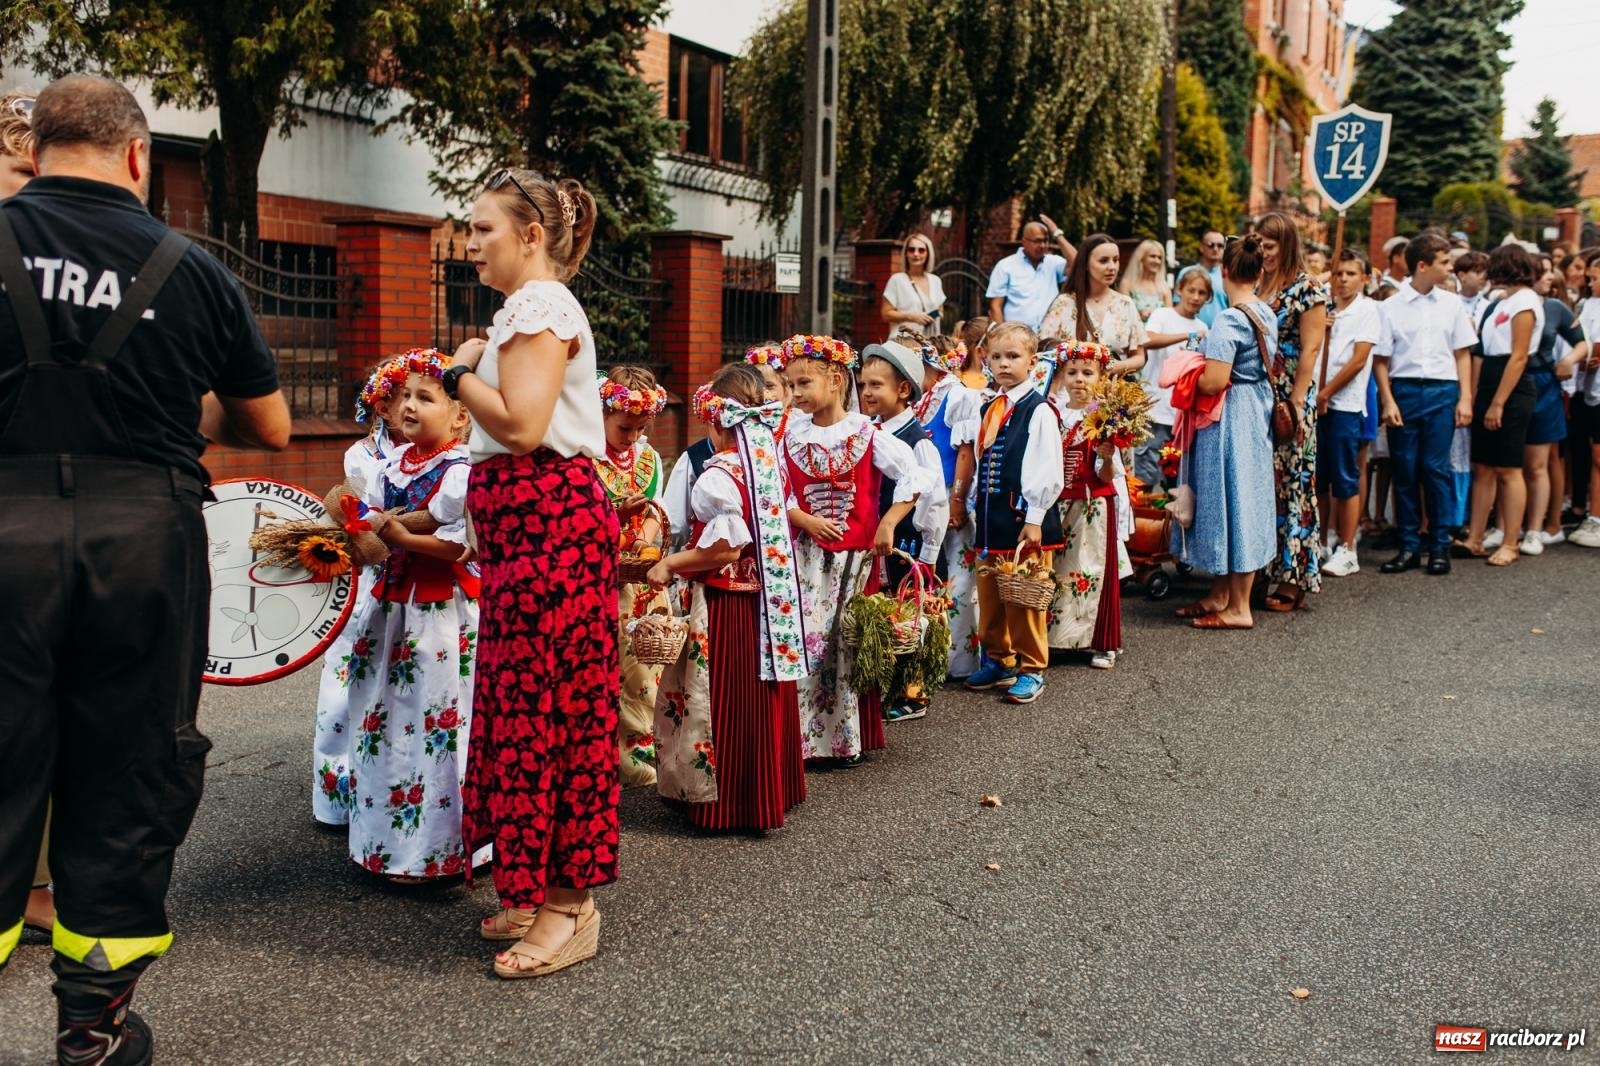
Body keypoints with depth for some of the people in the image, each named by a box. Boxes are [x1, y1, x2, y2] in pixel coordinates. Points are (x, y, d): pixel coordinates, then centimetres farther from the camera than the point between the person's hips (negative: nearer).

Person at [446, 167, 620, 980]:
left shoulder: (540, 305, -9)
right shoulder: (529, 307, 22)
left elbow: (521, 425, -21)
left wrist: (460, 373, -7)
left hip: (550, 523, -10)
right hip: (528, 524, 10)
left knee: (546, 705, -5)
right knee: (529, 703, 12)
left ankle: (570, 909, 5)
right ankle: (538, 889, 22)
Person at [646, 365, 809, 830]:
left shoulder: (719, 474, -18)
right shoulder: (772, 463, 5)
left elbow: (726, 548, -22)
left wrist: (670, 564, -12)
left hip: (726, 605, -8)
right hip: (772, 601, 8)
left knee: (724, 703, 2)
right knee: (761, 698, 17)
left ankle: (722, 802, 11)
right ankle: (769, 791, 28)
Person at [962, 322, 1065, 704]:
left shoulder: (1039, 410, -10)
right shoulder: (988, 408, 12)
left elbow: (1047, 470, -13)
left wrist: (1034, 519, -16)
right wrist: (976, 508, 16)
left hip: (1025, 520, -7)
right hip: (990, 519, 7)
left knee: (1024, 600, 1)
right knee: (989, 597, 13)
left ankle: (1030, 669, 13)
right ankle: (998, 661, 27)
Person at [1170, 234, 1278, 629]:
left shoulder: (1229, 320, -20)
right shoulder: (1267, 314, 6)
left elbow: (1215, 381, -26)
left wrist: (1189, 379, -6)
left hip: (1230, 419, -9)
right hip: (1257, 414, 9)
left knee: (1231, 498, -1)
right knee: (1243, 498, 14)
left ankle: (1239, 607, 7)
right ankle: (1219, 594, 25)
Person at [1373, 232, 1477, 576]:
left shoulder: (1452, 304, 7)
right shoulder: (1391, 307, 1)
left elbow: (1462, 354, 9)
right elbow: (1381, 359, 2)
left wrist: (1465, 399, 2)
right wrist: (1388, 401, -6)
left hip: (1442, 391, 1)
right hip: (1404, 391, -1)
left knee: (1436, 468, -1)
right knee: (1404, 470, 3)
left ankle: (1440, 546, 9)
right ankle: (1409, 546, 12)